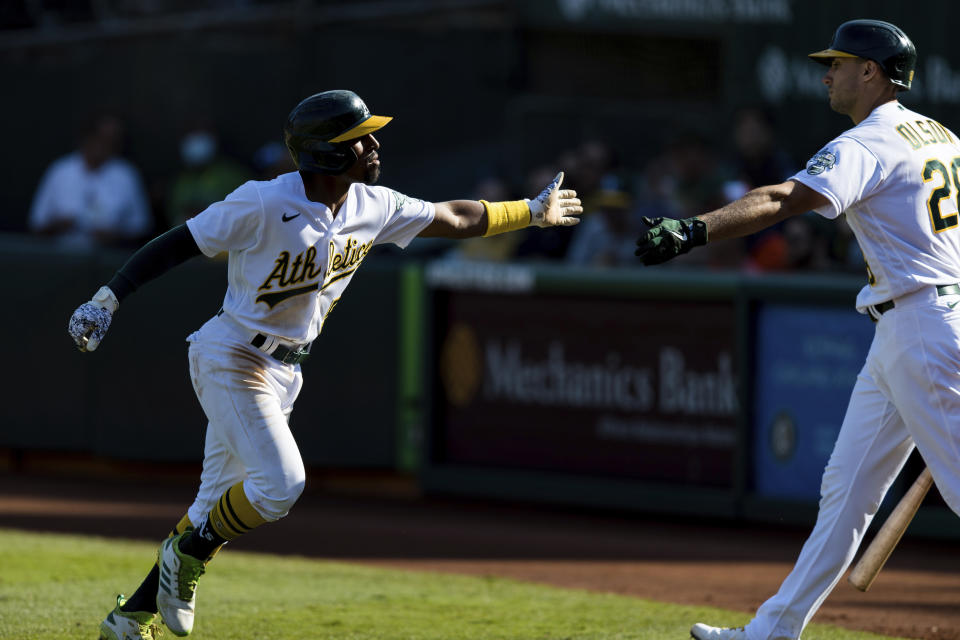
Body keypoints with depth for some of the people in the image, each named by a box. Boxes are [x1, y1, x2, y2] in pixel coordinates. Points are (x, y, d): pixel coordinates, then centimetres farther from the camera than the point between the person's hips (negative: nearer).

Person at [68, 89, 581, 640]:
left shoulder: (372, 207, -1)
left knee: (220, 502, 10)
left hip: (282, 371, 8)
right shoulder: (263, 205, -22)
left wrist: (532, 212, 16)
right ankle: (188, 556, 5)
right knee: (281, 482, -19)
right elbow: (177, 244, -17)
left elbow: (454, 219, 13)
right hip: (231, 360, -8)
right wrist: (107, 300, -23)